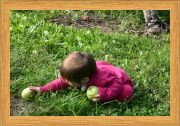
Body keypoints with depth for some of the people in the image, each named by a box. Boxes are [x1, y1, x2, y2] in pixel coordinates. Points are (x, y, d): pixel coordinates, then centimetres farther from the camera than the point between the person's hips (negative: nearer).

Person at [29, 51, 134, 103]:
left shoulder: (100, 78, -47)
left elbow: (117, 83, -41)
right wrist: (42, 89, -18)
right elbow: (61, 82, -13)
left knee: (126, 93, -34)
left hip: (120, 78, -7)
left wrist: (104, 95, -51)